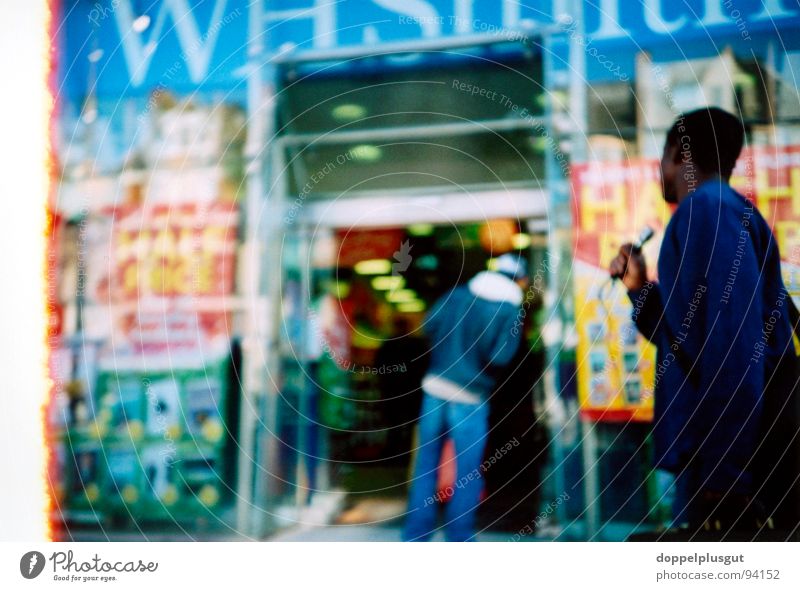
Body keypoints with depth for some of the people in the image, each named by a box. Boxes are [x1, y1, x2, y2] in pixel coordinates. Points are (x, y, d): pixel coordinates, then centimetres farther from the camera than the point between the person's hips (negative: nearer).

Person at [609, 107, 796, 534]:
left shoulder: (707, 209, -10)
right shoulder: (729, 213, 21)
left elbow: (734, 340, -22)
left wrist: (724, 473, -25)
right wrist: (639, 289, 21)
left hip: (725, 464, -10)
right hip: (721, 455, 10)